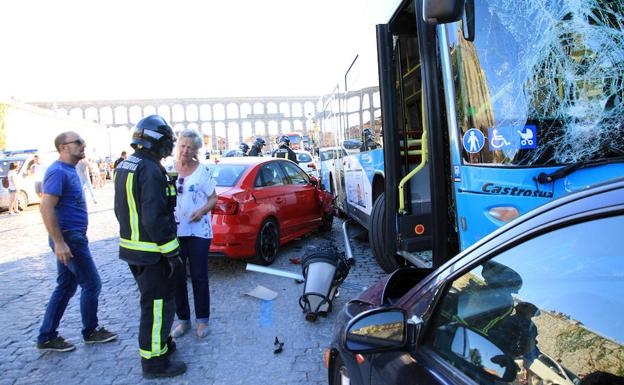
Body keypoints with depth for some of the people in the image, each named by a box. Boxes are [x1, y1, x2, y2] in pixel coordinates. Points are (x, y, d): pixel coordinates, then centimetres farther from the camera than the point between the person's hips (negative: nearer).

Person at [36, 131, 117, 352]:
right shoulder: (58, 172, -16)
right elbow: (46, 208, -24)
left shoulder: (69, 170, 13)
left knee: (66, 288, 14)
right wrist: (59, 242, -25)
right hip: (68, 238, -9)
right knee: (92, 284, 2)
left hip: (74, 237, 9)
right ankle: (90, 332, 19)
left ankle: (47, 337, 23)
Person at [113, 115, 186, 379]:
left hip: (131, 247, 10)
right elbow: (155, 217, -26)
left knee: (152, 300, 22)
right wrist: (172, 252, -20)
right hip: (151, 252, -10)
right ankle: (154, 361, 12)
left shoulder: (124, 167, 11)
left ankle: (160, 343, 37)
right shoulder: (151, 170, -21)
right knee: (158, 304, 1)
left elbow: (121, 210, 18)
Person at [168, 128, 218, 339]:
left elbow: (213, 198, 1)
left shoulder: (203, 170, -1)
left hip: (198, 231, -2)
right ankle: (183, 319, 23)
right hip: (174, 230, 2)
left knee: (199, 276, 4)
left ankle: (202, 320, 18)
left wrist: (202, 210, -18)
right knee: (177, 276, 7)